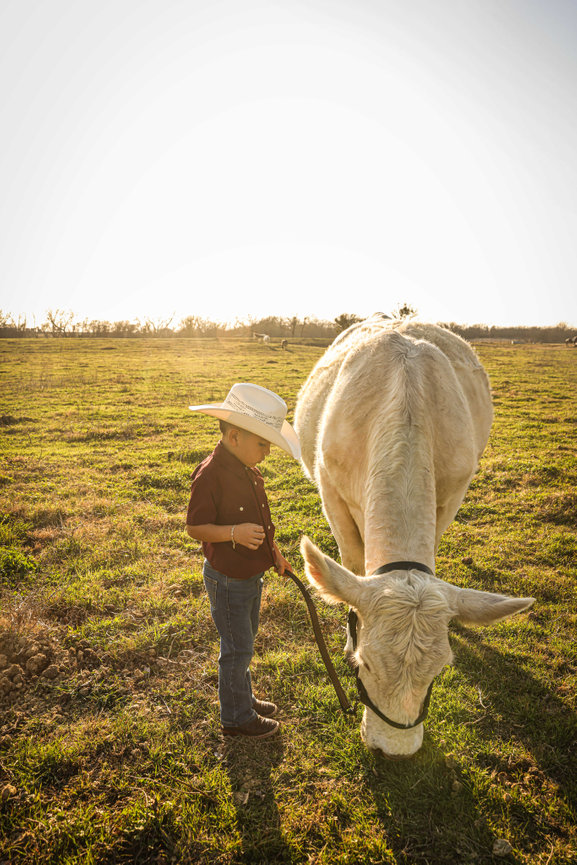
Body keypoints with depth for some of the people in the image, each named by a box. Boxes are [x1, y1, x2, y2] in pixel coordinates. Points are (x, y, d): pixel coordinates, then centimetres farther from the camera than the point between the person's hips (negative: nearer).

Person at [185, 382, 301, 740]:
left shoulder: (249, 471, 2)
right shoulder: (210, 476, -26)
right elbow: (195, 527, -22)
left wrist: (273, 550, 11)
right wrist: (234, 533, -36)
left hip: (252, 575, 9)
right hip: (227, 580, -8)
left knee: (244, 643, 24)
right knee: (238, 650, 7)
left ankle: (243, 698, 45)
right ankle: (237, 718, 27)